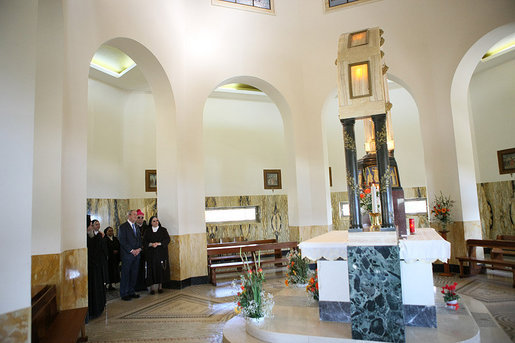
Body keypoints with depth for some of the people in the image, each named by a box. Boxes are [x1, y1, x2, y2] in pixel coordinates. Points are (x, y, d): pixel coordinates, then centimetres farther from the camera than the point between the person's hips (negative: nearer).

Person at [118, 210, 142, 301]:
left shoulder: (136, 227, 16)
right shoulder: (123, 227, -7)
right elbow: (122, 241, -12)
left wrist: (139, 249, 0)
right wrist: (131, 251, -14)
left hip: (136, 254, 7)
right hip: (127, 255, -6)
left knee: (134, 274, 10)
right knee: (125, 275, 1)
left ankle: (131, 292, 20)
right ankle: (124, 294, 10)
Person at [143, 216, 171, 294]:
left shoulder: (163, 230, 6)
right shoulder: (148, 231, 9)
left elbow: (167, 240, -3)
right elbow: (144, 242, 3)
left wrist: (158, 243, -16)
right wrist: (151, 244, -16)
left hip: (161, 253, 0)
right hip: (151, 253, 0)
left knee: (160, 269, -1)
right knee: (152, 269, -5)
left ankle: (160, 287, 7)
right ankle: (152, 288, 0)